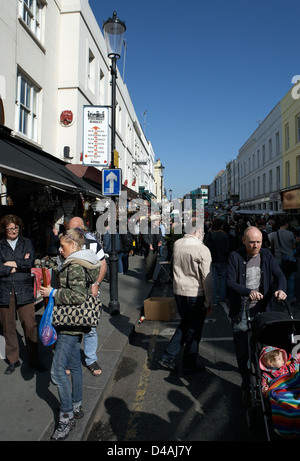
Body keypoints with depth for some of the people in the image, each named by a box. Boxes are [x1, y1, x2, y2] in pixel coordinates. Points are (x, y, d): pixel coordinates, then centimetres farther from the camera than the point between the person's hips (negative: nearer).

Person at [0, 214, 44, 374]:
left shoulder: (26, 243, 9)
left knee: (30, 326, -1)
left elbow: (30, 262, -6)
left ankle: (34, 359, 15)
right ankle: (13, 360, 25)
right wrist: (20, 265, -7)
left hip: (24, 291, 0)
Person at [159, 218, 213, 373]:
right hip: (195, 294, -6)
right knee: (194, 330, 11)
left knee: (184, 324, 23)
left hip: (178, 291, 6)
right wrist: (209, 301, -7)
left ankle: (167, 356, 24)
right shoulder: (202, 250, -18)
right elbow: (207, 278, -15)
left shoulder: (177, 244, 0)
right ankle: (189, 365, 25)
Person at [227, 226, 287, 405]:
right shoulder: (235, 257, -6)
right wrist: (249, 292, -28)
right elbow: (230, 282, -12)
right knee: (242, 352, 5)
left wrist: (281, 289, -20)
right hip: (241, 311, -2)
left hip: (262, 310, 3)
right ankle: (246, 386, 25)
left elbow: (280, 275, 2)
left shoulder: (266, 255, 4)